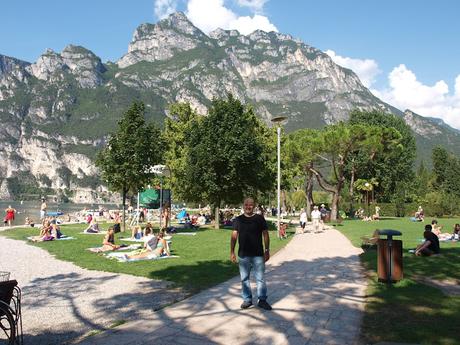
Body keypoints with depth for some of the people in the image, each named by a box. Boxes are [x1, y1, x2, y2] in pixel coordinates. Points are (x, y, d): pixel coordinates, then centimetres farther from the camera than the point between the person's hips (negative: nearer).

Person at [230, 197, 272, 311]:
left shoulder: (260, 218, 0)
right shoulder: (238, 220, 4)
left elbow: (265, 235, 2)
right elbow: (234, 236, 4)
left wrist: (267, 250, -3)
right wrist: (232, 252, -1)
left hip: (258, 254, -1)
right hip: (243, 255, 2)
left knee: (260, 278, 3)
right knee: (244, 278, 10)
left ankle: (262, 300, 16)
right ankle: (247, 299, 23)